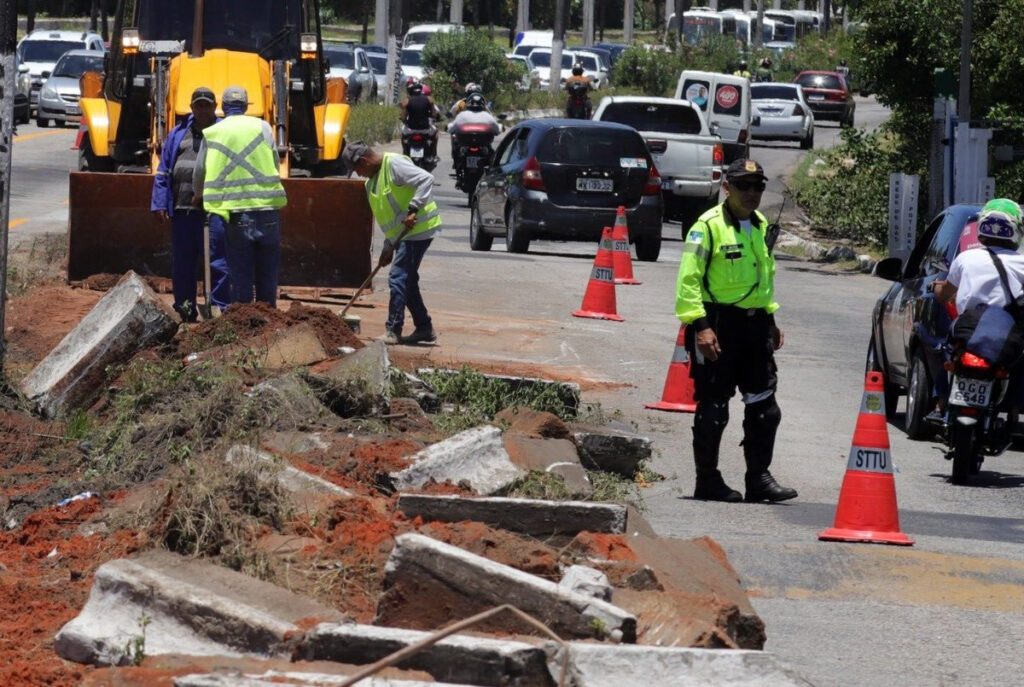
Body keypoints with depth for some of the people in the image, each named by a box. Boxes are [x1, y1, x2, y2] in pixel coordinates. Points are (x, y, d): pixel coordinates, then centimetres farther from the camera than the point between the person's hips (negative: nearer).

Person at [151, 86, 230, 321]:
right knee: (182, 263, 8)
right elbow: (163, 172, 16)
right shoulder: (178, 134, 17)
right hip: (183, 211, 4)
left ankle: (221, 309, -3)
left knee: (217, 262, -6)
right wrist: (160, 203, 7)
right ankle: (185, 309, 17)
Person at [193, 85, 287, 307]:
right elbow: (276, 164, 1)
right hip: (267, 209, 0)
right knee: (267, 274, 8)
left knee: (240, 276, 6)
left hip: (235, 214, 0)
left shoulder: (212, 133, 6)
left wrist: (199, 197, 32)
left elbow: (199, 174, 12)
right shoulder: (262, 127, 3)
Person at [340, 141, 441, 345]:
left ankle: (393, 331, -10)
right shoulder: (372, 182, 17)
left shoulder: (394, 164, -13)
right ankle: (424, 328, 22)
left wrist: (413, 210, -29)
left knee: (398, 278, -12)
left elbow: (426, 179, -24)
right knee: (407, 281, 14)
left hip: (419, 229, -10)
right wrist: (388, 248, 17)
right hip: (403, 234, 10)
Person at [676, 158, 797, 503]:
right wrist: (700, 325, -20)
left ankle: (759, 478, 12)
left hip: (755, 324, 7)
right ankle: (707, 480, 8)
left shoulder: (761, 226, 15)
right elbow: (688, 279, -13)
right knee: (713, 408, -1)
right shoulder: (708, 226, -8)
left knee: (764, 407, 5)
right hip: (718, 325, -7)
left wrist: (770, 318, 22)